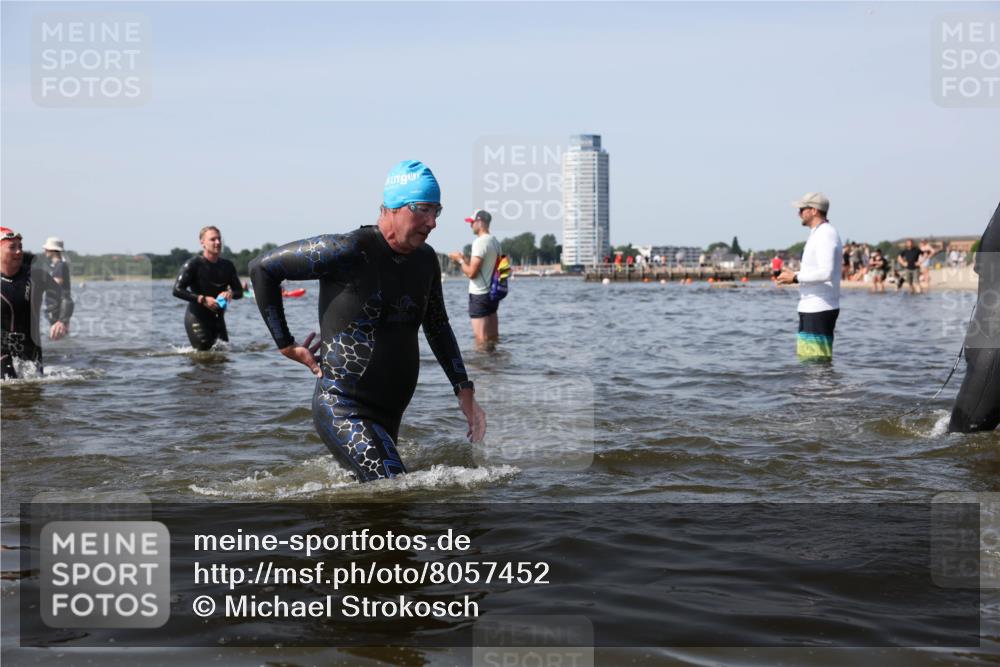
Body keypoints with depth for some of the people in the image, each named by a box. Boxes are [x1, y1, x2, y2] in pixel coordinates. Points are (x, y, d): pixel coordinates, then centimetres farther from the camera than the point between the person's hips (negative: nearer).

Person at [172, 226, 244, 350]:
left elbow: (239, 292, 11)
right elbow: (177, 290, -15)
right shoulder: (193, 264, -9)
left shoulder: (227, 266, 7)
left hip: (218, 318, 6)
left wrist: (230, 293, -14)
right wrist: (202, 299, -23)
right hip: (196, 318, -6)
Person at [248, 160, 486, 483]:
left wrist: (464, 391, 16)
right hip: (343, 411, -8)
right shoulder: (351, 251, -17)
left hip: (389, 416, 8)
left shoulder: (425, 260, 7)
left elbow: (438, 328, 22)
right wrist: (285, 344, -7)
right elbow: (263, 267, -10)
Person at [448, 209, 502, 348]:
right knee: (493, 339, 13)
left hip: (479, 295, -9)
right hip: (492, 293, 9)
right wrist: (466, 259, 17)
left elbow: (471, 273, -20)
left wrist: (460, 259, -5)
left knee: (481, 340, -6)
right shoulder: (495, 242, 11)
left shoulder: (480, 242, -16)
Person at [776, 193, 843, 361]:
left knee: (817, 361, -10)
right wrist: (795, 276, 11)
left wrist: (795, 277, -16)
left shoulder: (825, 235, -14)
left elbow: (826, 272, -24)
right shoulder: (818, 234, 19)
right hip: (812, 308, 11)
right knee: (805, 358, 14)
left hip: (819, 310, -11)